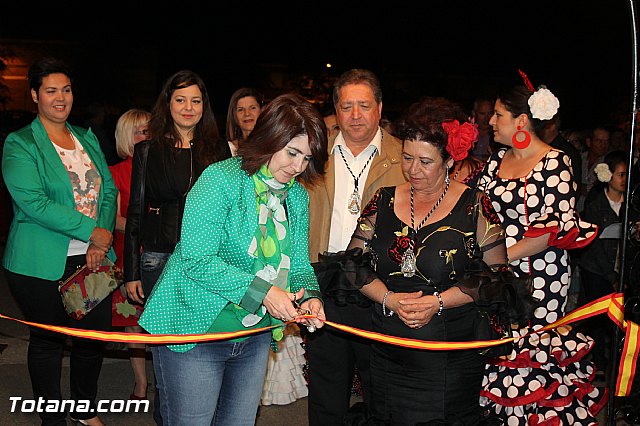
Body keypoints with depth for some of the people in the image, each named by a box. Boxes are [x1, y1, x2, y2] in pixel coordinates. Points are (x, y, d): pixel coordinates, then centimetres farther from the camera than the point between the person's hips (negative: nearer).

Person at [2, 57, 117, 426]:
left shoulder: (87, 138, 12)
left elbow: (109, 191, 8)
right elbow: (33, 203, -16)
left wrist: (102, 239, -7)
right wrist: (91, 230, -18)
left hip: (91, 257, 5)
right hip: (42, 265, -5)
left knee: (95, 336, 11)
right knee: (48, 341, 9)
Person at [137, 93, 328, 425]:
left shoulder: (297, 197, 6)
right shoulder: (220, 180, -17)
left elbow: (298, 263, 8)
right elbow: (196, 259, -23)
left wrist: (308, 296, -14)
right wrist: (261, 291, -25)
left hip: (256, 337, 7)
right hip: (194, 330, -6)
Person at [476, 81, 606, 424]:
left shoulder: (555, 162, -7)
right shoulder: (497, 159, 11)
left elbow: (558, 228, -14)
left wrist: (501, 256, -17)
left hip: (540, 276, -5)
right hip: (498, 276, 5)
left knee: (530, 353, -2)